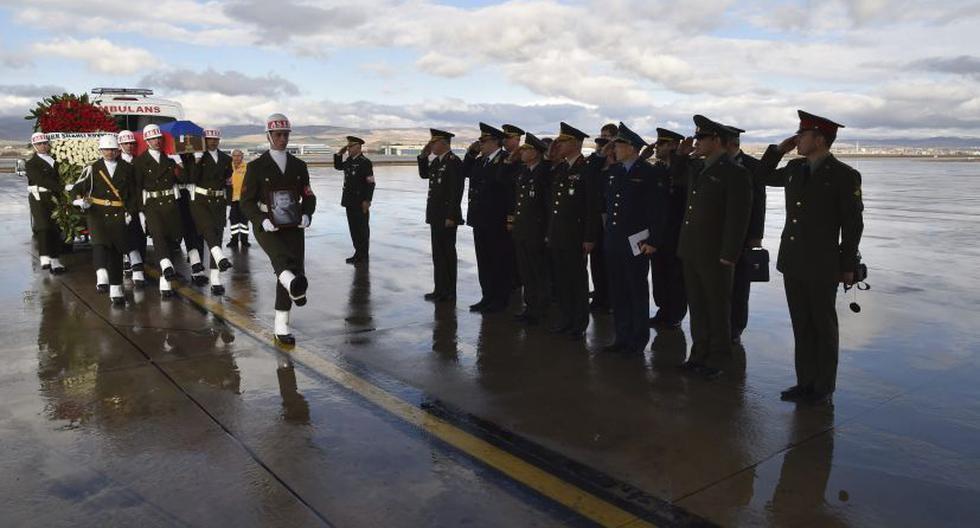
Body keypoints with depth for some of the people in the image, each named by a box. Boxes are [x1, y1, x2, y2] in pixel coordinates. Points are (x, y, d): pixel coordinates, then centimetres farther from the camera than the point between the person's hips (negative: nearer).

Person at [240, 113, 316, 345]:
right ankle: (294, 286, -66)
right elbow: (246, 202, 0)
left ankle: (281, 327, 9)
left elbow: (309, 197, 17)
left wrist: (306, 215, -5)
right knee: (282, 256, -34)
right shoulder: (256, 167, 2)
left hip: (293, 226, 3)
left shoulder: (299, 166, 12)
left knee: (295, 270, -2)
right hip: (266, 227, -3)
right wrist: (262, 220, -18)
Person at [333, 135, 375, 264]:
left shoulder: (365, 162, -12)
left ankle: (363, 255, 9)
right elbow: (337, 166, 27)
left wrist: (367, 200, -19)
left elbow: (370, 183, -16)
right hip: (350, 201, 8)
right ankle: (358, 252, 22)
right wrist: (339, 154, 11)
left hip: (361, 203, -8)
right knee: (353, 228, 12)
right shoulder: (349, 161, 11)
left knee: (362, 228, 1)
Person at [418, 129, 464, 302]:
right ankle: (440, 289, 22)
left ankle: (448, 293, 8)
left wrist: (451, 216, -21)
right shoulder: (436, 161, 12)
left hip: (447, 216, -9)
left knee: (447, 253, -1)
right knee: (438, 253, 14)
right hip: (435, 215, 9)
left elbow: (456, 191, -19)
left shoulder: (454, 162, -15)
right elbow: (423, 174, 25)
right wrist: (423, 156, 10)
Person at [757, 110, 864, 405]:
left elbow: (853, 224, -7)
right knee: (801, 326, 12)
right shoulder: (794, 168, 8)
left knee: (824, 327, 7)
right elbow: (764, 176, 26)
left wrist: (848, 266, -7)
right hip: (792, 262, 6)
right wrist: (778, 149, 10)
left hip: (823, 266, -6)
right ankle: (805, 382, 23)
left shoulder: (845, 175, -9)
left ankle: (824, 388, 19)